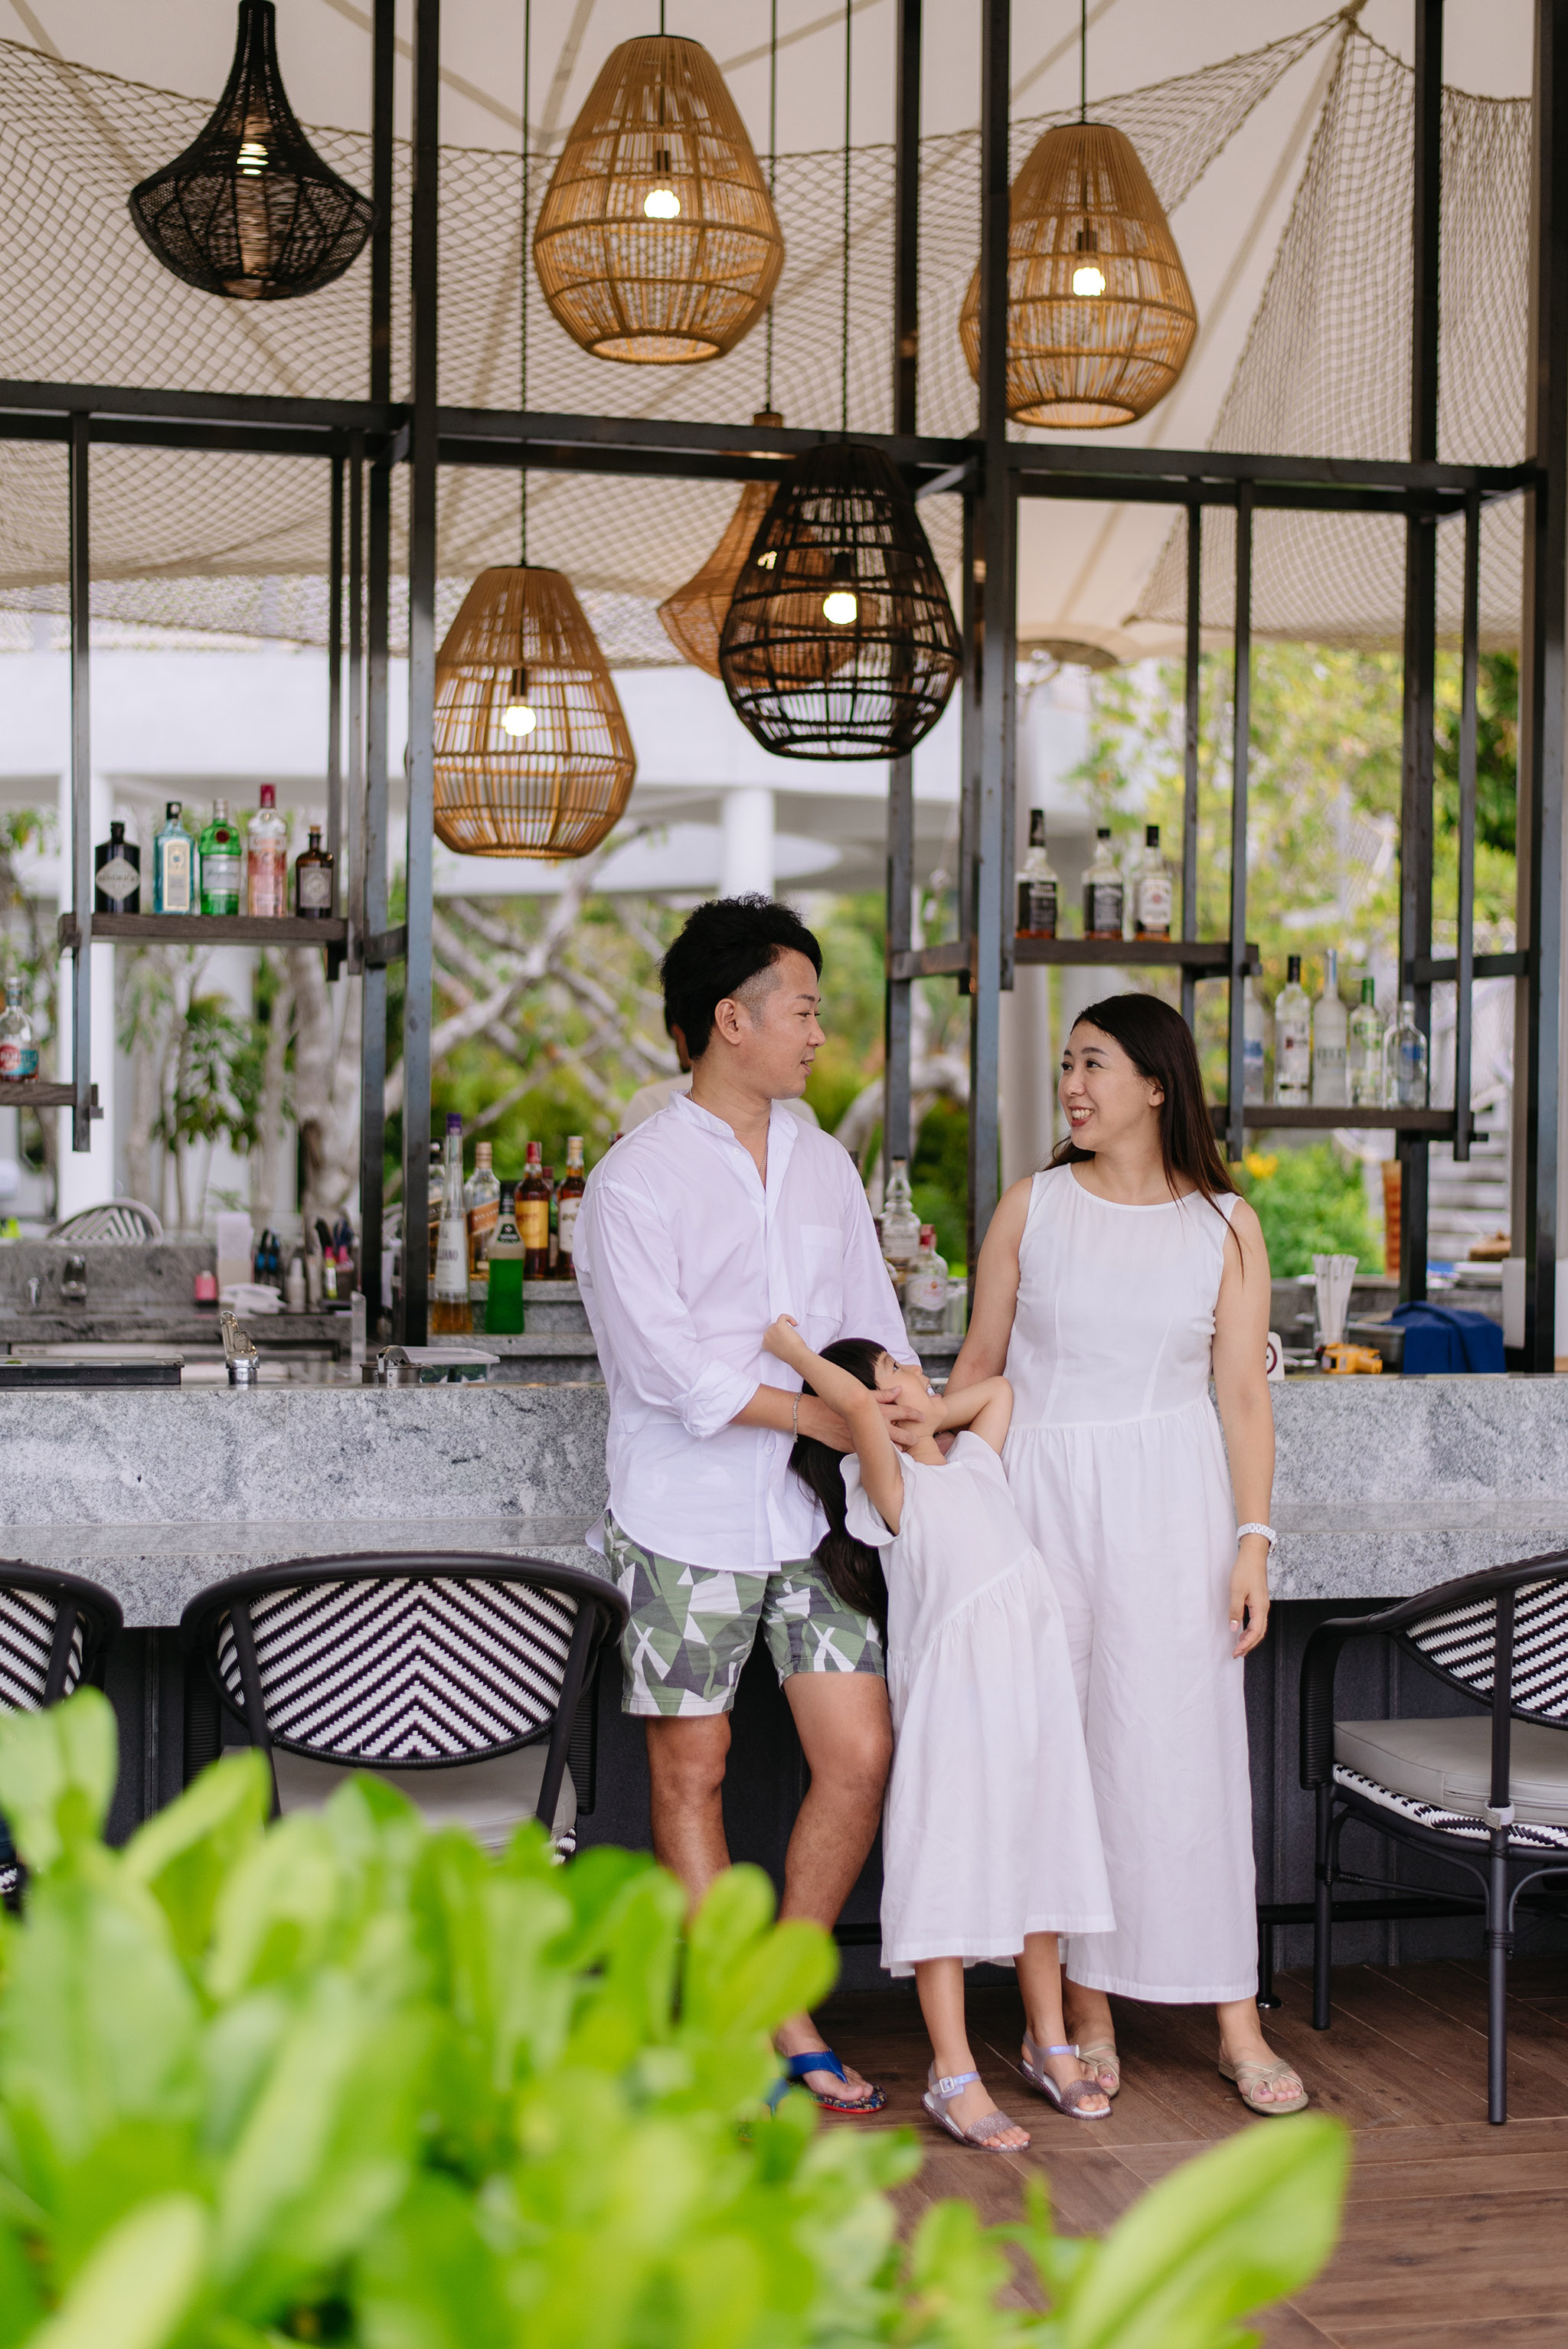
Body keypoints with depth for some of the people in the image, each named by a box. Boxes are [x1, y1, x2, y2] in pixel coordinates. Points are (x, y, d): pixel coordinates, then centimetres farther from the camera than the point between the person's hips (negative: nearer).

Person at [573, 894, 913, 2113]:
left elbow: (875, 1326, 16)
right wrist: (825, 1415, -13)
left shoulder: (824, 1163, 11)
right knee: (692, 1769, 3)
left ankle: (788, 2001, 18)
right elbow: (670, 1365, -15)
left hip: (807, 1510, 5)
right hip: (687, 1519, -5)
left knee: (861, 1754, 1)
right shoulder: (635, 1180, -8)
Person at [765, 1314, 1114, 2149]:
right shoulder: (890, 1487, -7)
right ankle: (954, 2075, 1)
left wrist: (934, 1416, 20)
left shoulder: (975, 1458, 16)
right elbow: (856, 1407, -25)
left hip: (1032, 1679, 7)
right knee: (948, 1867, -4)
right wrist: (790, 1348, -13)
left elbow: (999, 1386, 31)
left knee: (1037, 1854, 15)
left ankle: (1048, 2041, 29)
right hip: (952, 1693, -7)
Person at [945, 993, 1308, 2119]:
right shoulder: (1032, 1208, 5)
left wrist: (1253, 1539, -5)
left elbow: (1244, 1395, 1)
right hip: (1044, 1492, 1)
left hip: (1173, 1498, -1)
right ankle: (1088, 2011, 13)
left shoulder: (1225, 1226, 2)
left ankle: (1237, 2022, 8)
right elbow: (980, 1361, 9)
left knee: (1185, 1745, -1)